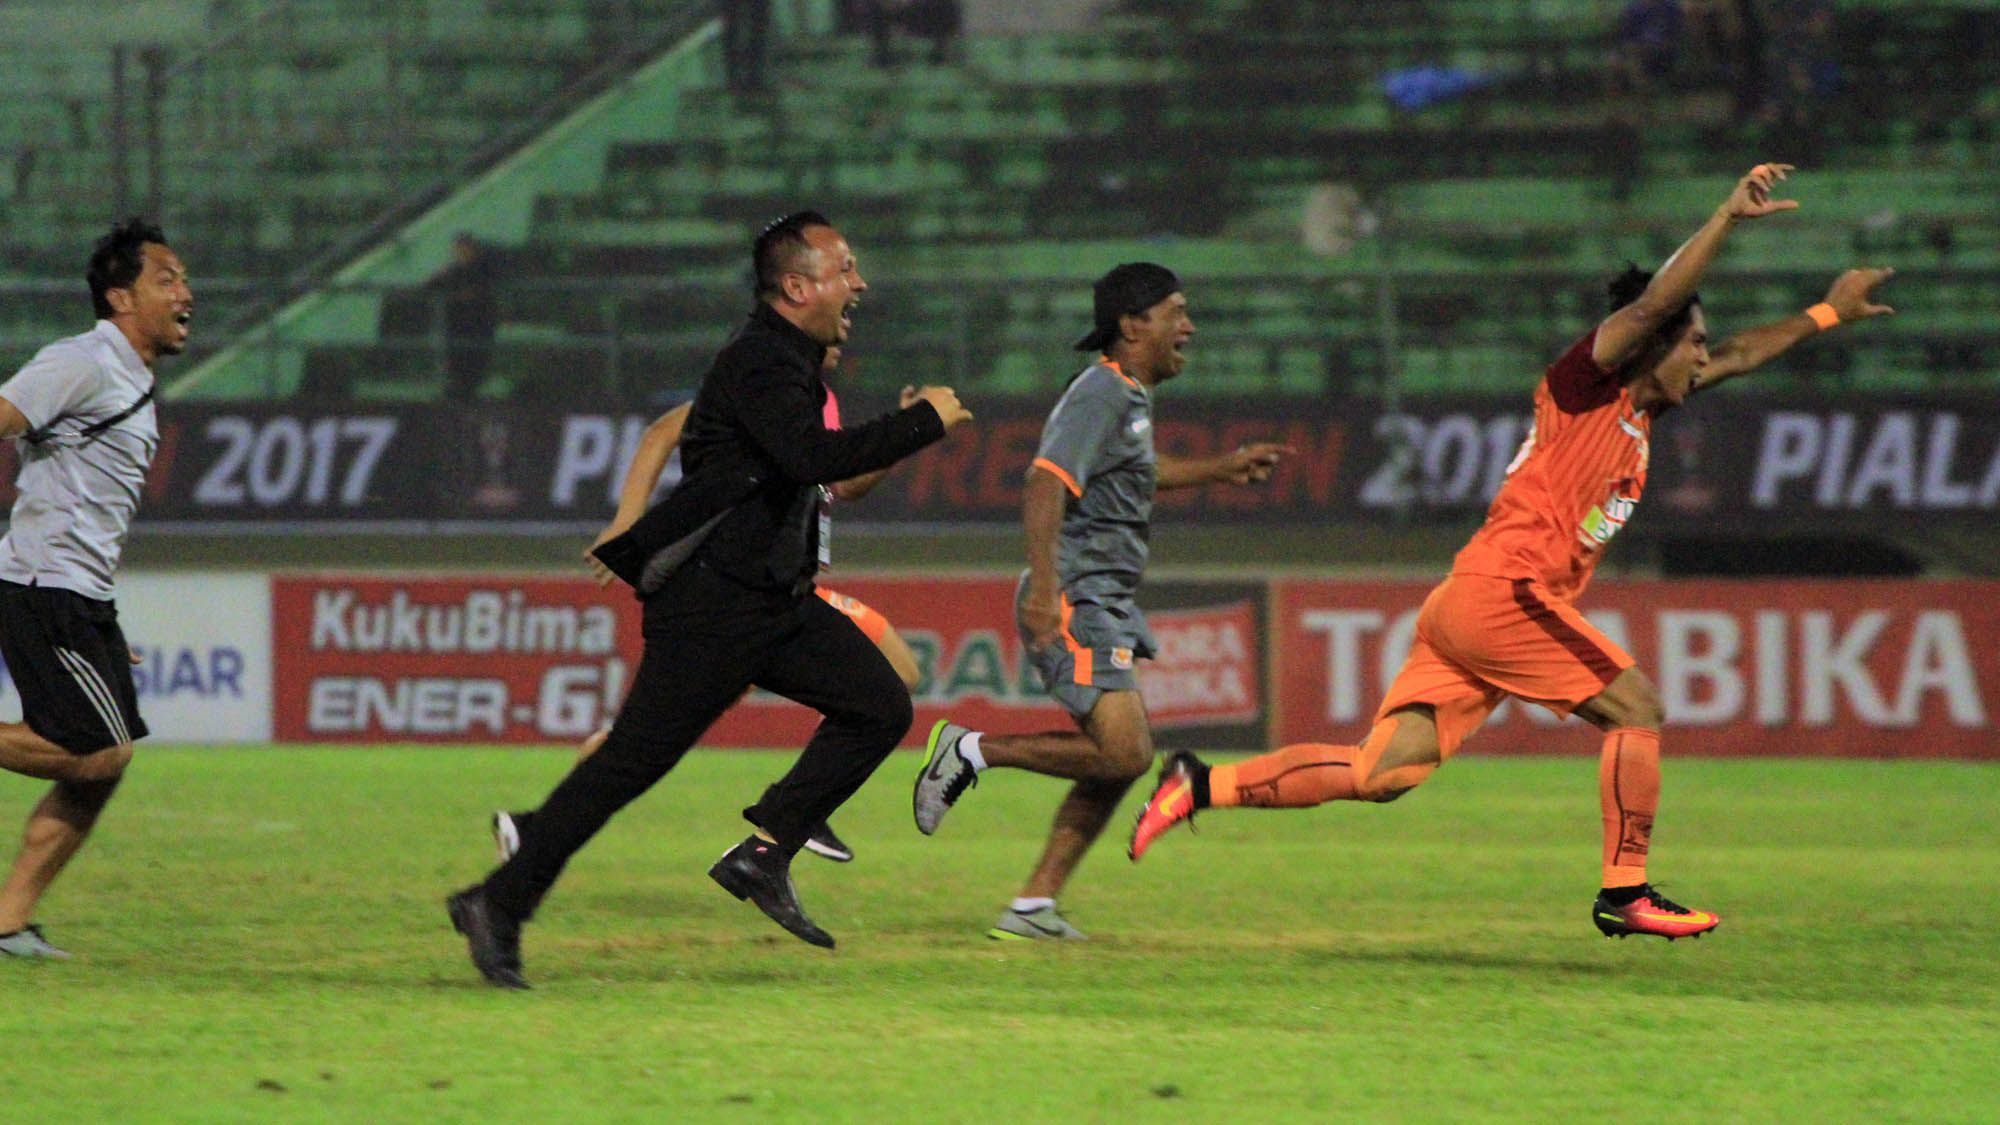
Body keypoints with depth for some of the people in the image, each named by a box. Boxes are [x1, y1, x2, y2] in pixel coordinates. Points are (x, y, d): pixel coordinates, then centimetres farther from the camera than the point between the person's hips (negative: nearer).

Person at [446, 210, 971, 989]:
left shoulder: (788, 362, 14)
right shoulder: (759, 364, -18)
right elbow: (813, 458, -34)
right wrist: (923, 421, -25)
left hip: (775, 602, 10)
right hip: (713, 606, -10)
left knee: (880, 706, -1)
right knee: (633, 761, -7)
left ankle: (762, 856, 0)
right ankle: (498, 907, 2)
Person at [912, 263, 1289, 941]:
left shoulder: (1130, 398, 18)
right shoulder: (1102, 395, -13)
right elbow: (1046, 485, -26)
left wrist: (1223, 471, 41)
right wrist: (1044, 585, -37)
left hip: (1108, 606, 10)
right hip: (1074, 604, -10)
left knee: (1122, 757, 7)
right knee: (1123, 752, -19)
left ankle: (1034, 906, 8)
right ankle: (972, 751, -7)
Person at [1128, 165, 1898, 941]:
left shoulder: (1640, 411, 22)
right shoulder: (1586, 382, -3)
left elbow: (1735, 357, 34)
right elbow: (1654, 305, -18)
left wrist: (1829, 314, 36)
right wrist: (1728, 215, -18)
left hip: (1467, 611, 9)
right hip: (1503, 591, -9)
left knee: (1383, 774, 0)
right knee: (1635, 708, -6)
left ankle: (1202, 785, 0)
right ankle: (1624, 893, -4)